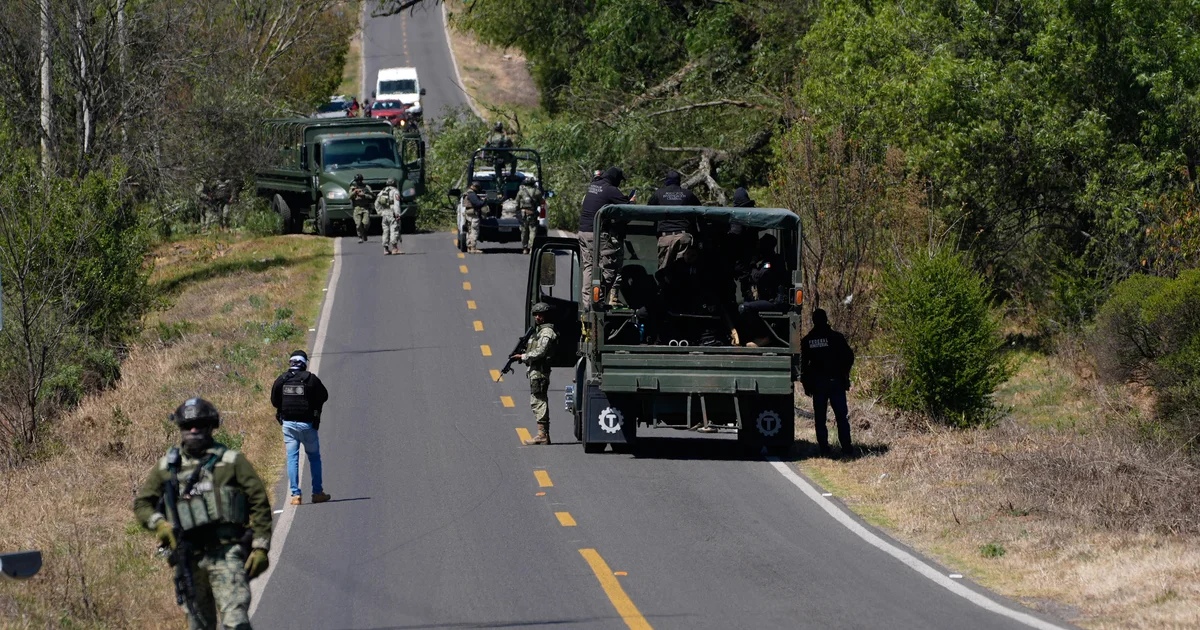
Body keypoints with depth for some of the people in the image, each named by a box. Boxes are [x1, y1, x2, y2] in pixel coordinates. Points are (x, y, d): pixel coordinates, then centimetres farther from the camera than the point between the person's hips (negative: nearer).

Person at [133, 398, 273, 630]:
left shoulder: (232, 461, 3)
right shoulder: (167, 467, 12)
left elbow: (259, 503, 2)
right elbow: (142, 503, 13)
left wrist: (260, 548, -5)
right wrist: (160, 524, -8)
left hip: (227, 554, -4)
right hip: (190, 557, 4)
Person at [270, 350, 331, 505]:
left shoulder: (281, 380, -2)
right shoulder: (310, 379, -10)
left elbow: (274, 401, 7)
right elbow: (324, 396, 1)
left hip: (288, 424, 2)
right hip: (307, 424, -2)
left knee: (292, 458, 7)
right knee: (314, 457, 13)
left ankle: (295, 494, 1)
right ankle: (317, 492, 14)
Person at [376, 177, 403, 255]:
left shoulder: (382, 191, 16)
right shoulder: (395, 191, -4)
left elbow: (377, 204, 17)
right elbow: (396, 204, -15)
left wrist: (380, 213, 19)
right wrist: (397, 214, -19)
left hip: (384, 213, 7)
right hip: (392, 213, -7)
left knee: (386, 231, 9)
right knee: (394, 230, -10)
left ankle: (386, 249, 7)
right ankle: (394, 248, -19)